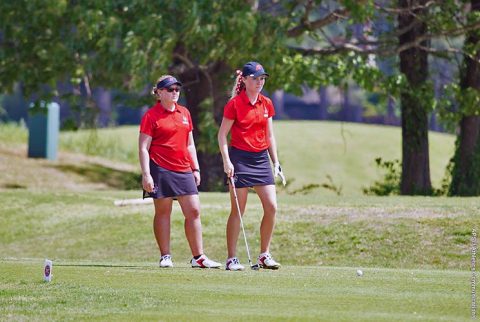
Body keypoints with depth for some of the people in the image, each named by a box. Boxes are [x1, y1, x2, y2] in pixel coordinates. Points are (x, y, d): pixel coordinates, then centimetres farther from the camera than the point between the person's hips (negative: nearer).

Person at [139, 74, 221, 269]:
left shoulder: (184, 113, 14)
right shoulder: (151, 116, -4)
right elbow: (143, 148, -6)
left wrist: (195, 168, 16)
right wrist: (146, 174, -14)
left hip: (184, 170, 6)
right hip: (161, 170, -5)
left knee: (194, 211, 0)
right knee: (163, 212, 0)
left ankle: (198, 257, 3)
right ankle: (165, 256, 7)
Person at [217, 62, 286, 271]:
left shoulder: (266, 104, 10)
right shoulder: (235, 104, -6)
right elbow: (222, 135, -5)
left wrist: (276, 161, 12)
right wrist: (226, 161, -14)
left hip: (261, 158, 5)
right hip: (240, 157, -5)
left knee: (271, 206, -2)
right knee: (237, 210, -3)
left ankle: (264, 255, 8)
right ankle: (232, 259, 3)